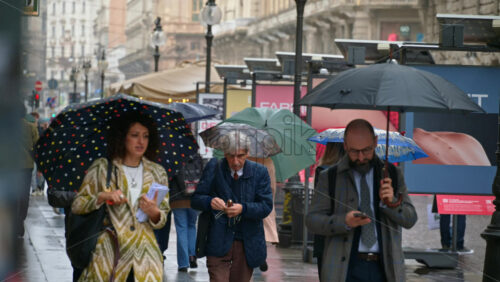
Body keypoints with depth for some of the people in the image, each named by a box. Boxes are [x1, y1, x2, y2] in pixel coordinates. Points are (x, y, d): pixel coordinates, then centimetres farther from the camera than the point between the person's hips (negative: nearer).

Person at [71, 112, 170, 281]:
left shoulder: (157, 173, 13)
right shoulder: (102, 168, 6)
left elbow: (162, 221, 13)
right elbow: (77, 206, 5)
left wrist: (153, 213, -9)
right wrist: (102, 196, -11)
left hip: (145, 255, 2)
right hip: (109, 253, -2)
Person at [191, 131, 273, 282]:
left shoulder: (259, 172, 1)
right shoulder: (214, 168, 0)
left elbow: (266, 206, -4)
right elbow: (195, 199, 0)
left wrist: (243, 208, -23)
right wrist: (210, 201, -24)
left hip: (247, 244, 2)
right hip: (218, 242, -1)